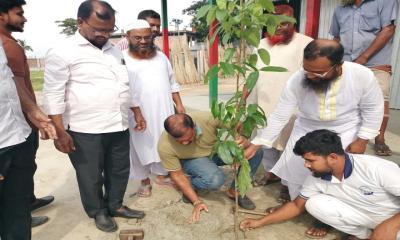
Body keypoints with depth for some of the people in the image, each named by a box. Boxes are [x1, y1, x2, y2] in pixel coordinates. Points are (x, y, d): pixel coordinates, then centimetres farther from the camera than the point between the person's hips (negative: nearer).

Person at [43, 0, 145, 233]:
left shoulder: (115, 50, 11)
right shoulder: (63, 52, -8)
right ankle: (98, 212, 33)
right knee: (91, 176, 11)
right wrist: (60, 131, -13)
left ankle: (115, 205, 38)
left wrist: (137, 114, 16)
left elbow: (126, 86, 18)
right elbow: (53, 95, -9)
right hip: (85, 131, -5)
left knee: (119, 171, 16)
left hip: (119, 127, 6)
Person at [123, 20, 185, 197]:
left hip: (163, 110, 4)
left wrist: (179, 104, 10)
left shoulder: (160, 56, 9)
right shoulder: (122, 59, -6)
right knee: (141, 146, 7)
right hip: (138, 113, -4)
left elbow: (172, 83, 15)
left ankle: (161, 175, 32)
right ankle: (145, 181, 25)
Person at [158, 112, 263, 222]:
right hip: (193, 159, -2)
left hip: (216, 151, 3)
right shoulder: (165, 146, -30)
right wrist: (196, 201, -18)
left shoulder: (207, 118, -32)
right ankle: (191, 186, -1)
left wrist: (243, 140, -37)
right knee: (215, 179, -35)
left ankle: (234, 191, 1)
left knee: (256, 151, -17)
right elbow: (177, 174, -16)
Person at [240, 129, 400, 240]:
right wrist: (260, 222, -7)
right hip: (364, 215, 5)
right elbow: (297, 205, -3)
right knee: (314, 203, -18)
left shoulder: (376, 169, -32)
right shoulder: (316, 179, -15)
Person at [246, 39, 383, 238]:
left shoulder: (362, 76, -28)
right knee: (293, 168, 1)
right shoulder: (297, 80, -28)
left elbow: (373, 109, -10)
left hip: (345, 132, -1)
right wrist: (255, 145, -25)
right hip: (307, 130, 2)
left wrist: (362, 140, -11)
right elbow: (278, 116, -22)